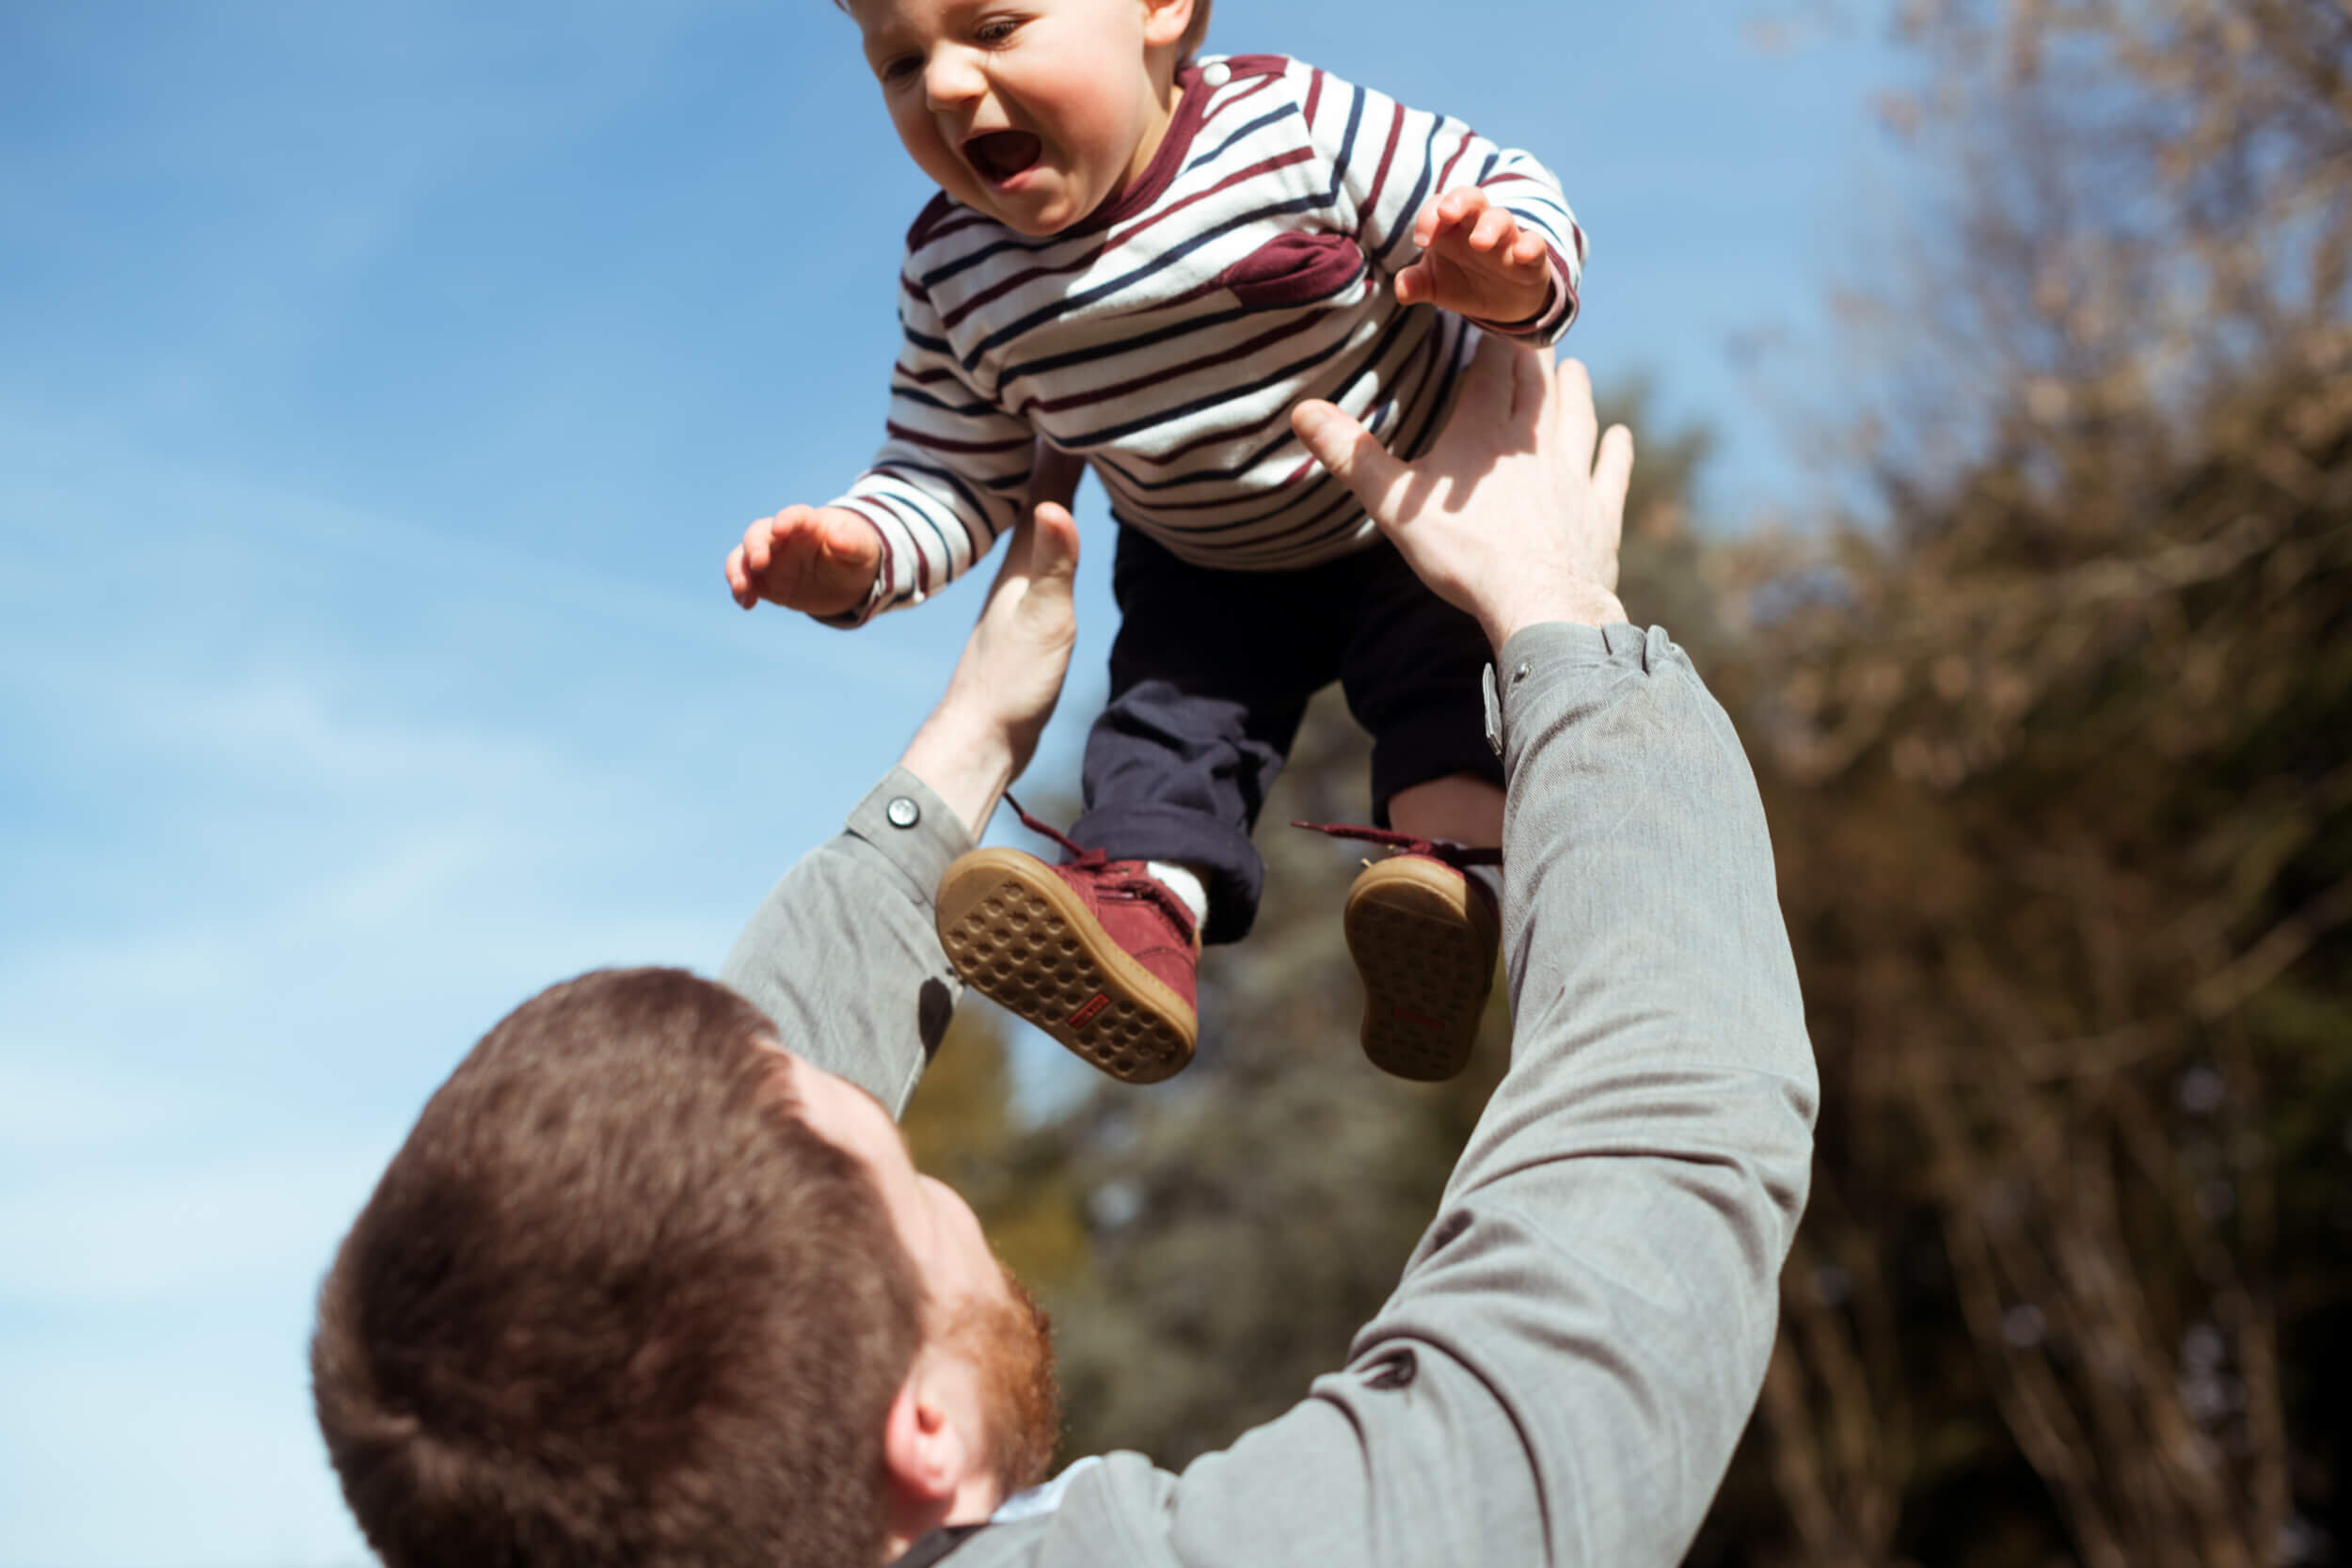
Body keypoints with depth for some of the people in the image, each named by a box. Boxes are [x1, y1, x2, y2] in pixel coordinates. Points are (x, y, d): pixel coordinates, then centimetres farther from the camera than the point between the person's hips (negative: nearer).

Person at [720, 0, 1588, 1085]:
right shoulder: (956, 278, -16)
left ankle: (1455, 864, -32)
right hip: (1211, 573, 3)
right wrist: (856, 555, -27)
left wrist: (1510, 272, -44)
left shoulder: (1291, 122, -27)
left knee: (1448, 656, -24)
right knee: (1169, 710, -15)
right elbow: (949, 481, -6)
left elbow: (1502, 193, -20)